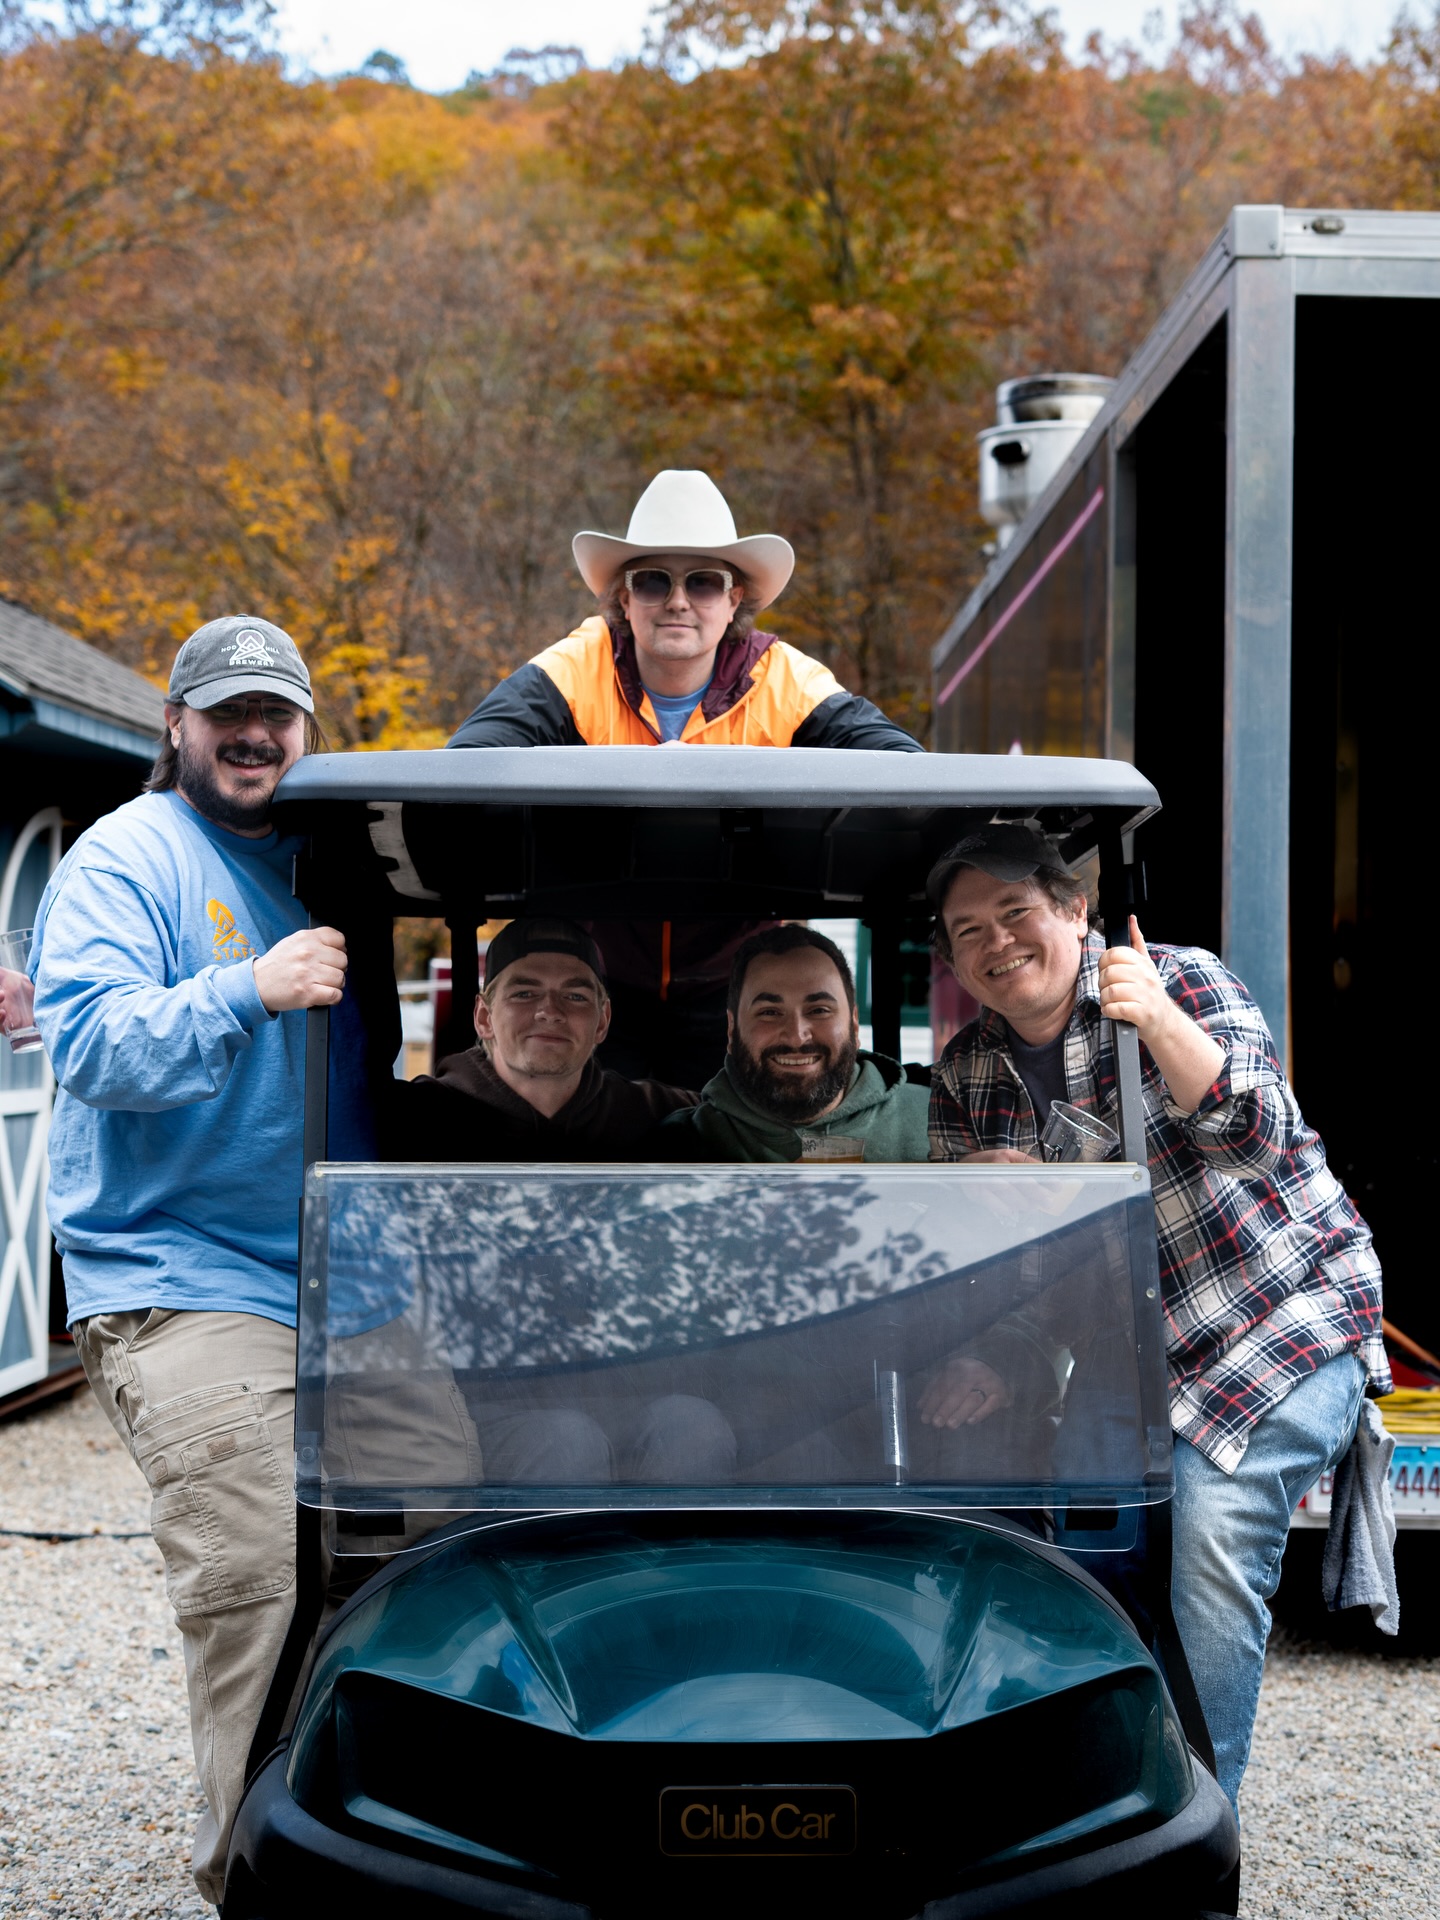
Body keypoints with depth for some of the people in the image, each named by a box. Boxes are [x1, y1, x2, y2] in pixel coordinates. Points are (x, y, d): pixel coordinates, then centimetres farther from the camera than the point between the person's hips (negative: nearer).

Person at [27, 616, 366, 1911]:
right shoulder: (129, 859, -2)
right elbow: (87, 1040, -17)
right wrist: (251, 991, -27)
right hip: (177, 1280, -7)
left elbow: (389, 1057, 29)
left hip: (334, 1281, 7)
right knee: (251, 1581, -16)